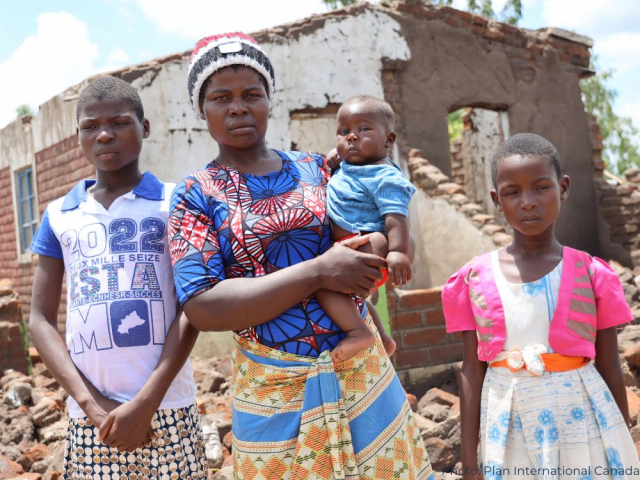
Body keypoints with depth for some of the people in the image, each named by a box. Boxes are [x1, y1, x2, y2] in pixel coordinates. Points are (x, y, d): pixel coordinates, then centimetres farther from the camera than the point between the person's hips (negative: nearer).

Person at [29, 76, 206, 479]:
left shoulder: (175, 203, 1)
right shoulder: (58, 216, 9)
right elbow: (41, 319, 5)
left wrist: (146, 402, -12)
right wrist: (92, 403, -6)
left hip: (166, 407, -2)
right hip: (90, 415, 2)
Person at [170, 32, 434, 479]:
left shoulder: (316, 168, 5)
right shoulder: (195, 195, -4)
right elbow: (203, 307, -16)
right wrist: (318, 272, -20)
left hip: (363, 372, 3)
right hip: (273, 392, -3)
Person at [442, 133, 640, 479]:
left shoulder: (592, 273, -5)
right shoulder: (475, 279, -3)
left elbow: (610, 369, 1)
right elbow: (472, 369, 0)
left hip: (583, 424, 0)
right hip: (510, 431, 1)